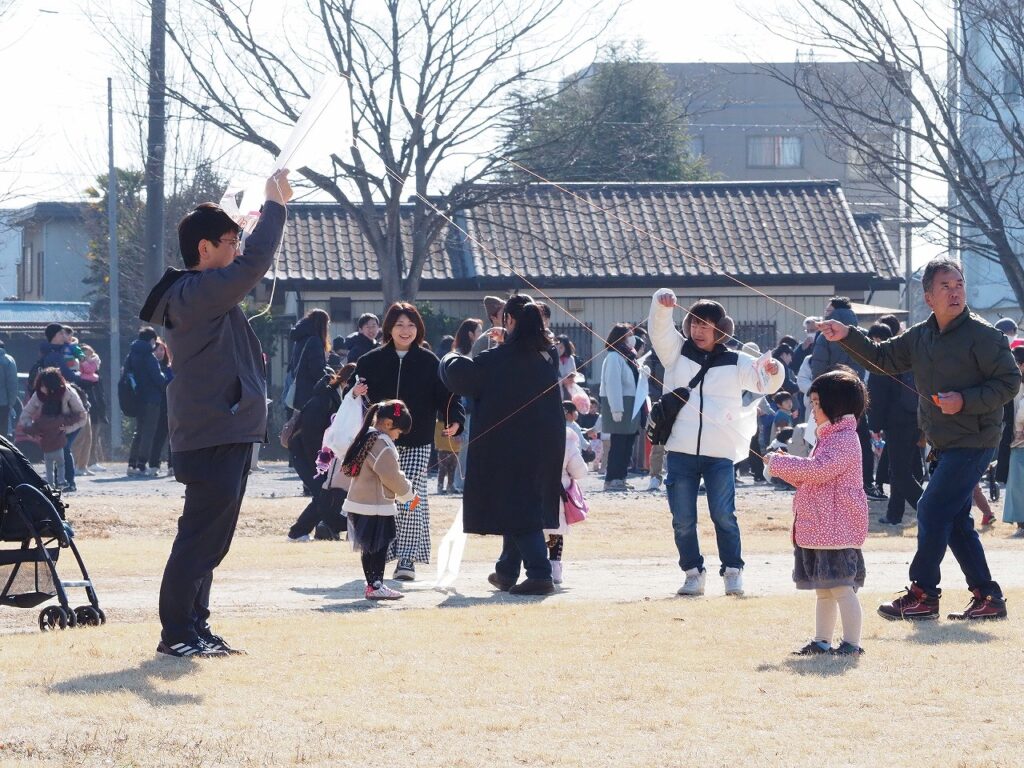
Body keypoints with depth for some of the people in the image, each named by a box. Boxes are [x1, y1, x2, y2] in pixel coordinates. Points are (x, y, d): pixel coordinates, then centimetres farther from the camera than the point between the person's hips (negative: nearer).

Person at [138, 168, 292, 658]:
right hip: (214, 438, -11)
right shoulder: (195, 293, -15)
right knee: (200, 536, -9)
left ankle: (194, 627, 19)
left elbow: (249, 266, 32)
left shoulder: (204, 293, 17)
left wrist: (274, 206, 19)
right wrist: (275, 207, -16)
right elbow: (253, 265, -26)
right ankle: (177, 632, -7)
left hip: (226, 436, 11)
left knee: (209, 538, 14)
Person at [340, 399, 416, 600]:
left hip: (359, 504, 10)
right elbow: (392, 476, -18)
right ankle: (376, 586, -2)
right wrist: (408, 493, 0)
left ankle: (372, 584, 18)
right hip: (376, 507, -10)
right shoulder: (382, 444, -18)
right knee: (380, 547, -3)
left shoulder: (366, 438, 13)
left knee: (368, 548, 13)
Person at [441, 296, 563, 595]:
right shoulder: (548, 355, 4)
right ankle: (507, 571, 30)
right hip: (546, 444, 7)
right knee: (526, 506, 18)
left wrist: (451, 358, 8)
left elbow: (459, 374, -15)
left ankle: (539, 573, -17)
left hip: (509, 445, -7)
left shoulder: (500, 359, -16)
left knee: (517, 508, -6)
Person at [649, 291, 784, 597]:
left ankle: (733, 572, 4)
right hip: (680, 452, 2)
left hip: (720, 453, -2)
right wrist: (661, 303, -23)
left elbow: (765, 384, 2)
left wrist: (774, 373, -22)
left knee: (723, 515, -5)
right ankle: (693, 573, 12)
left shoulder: (736, 363, 8)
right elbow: (659, 329, -2)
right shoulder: (678, 353, 11)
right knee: (683, 519, 2)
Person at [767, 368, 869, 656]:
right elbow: (811, 478, 27)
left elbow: (820, 469, -25)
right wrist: (785, 465, 12)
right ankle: (821, 641, 20)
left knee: (841, 587, -9)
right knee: (823, 589, 15)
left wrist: (780, 464, -17)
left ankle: (852, 643, -7)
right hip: (819, 529, 10)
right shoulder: (829, 437, 20)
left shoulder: (845, 439, -14)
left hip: (837, 528, -10)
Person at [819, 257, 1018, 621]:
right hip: (945, 444, 8)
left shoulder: (982, 335, -12)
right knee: (956, 522, 9)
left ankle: (923, 594, -3)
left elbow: (1010, 381, -13)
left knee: (932, 510, -10)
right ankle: (987, 597, 15)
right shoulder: (920, 336, 10)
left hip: (973, 442, -8)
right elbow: (885, 357, 21)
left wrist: (965, 400, -22)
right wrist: (849, 336, 8)